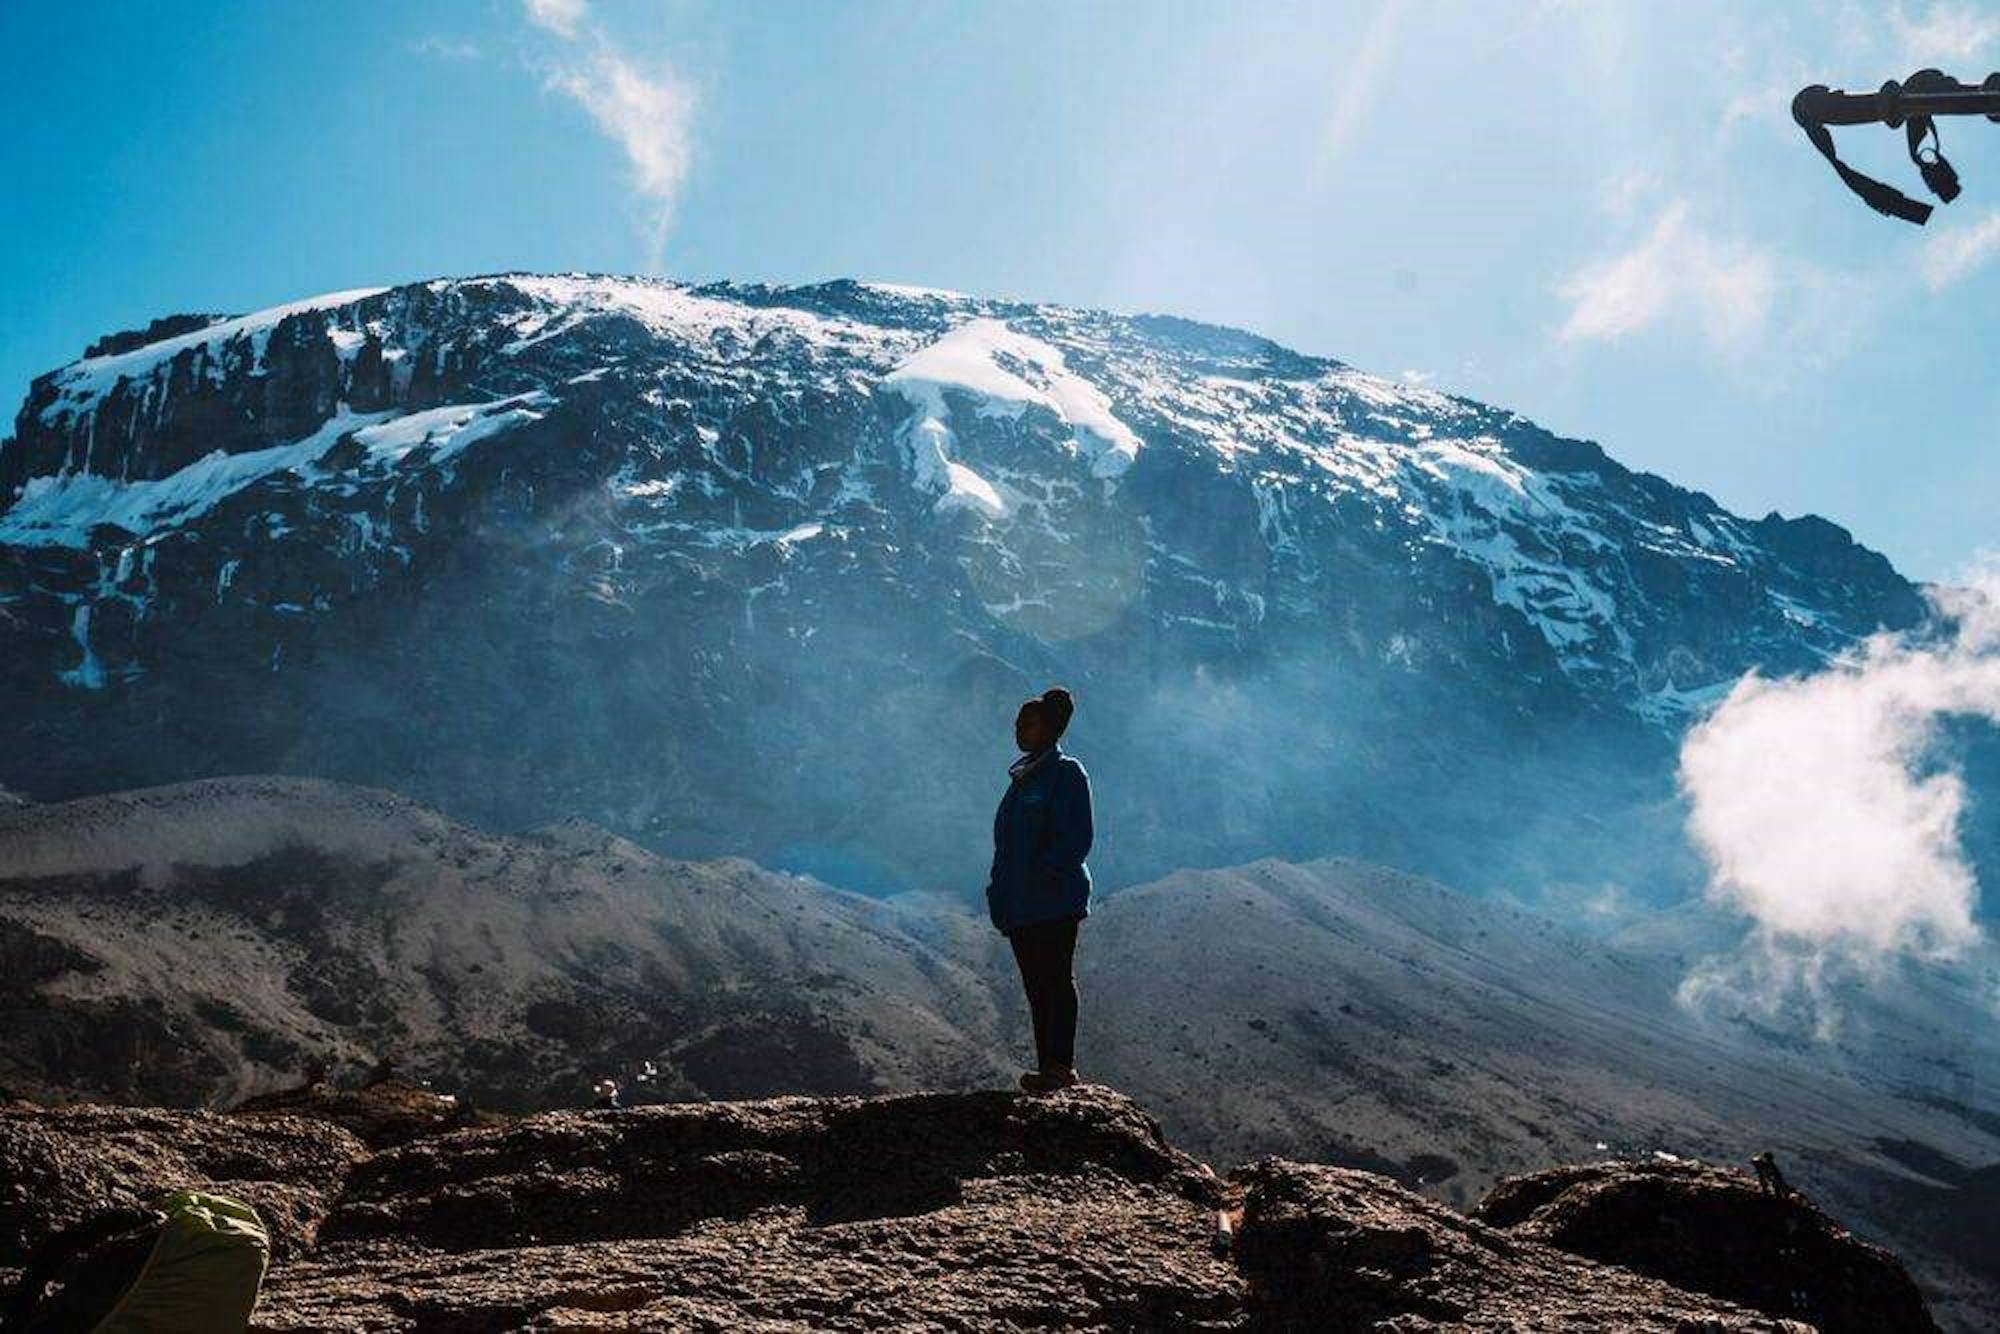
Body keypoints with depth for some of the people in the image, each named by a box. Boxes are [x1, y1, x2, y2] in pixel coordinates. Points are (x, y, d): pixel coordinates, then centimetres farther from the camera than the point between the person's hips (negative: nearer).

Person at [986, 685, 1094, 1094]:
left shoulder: (1067, 773, -7)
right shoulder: (1023, 776, 18)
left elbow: (1077, 839, -13)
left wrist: (1044, 876, -18)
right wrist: (1000, 887, 14)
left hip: (1055, 901, -8)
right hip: (1019, 903, 8)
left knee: (1056, 979, -8)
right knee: (1035, 984, 8)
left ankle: (1061, 1064, -6)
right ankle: (1049, 1064, 11)